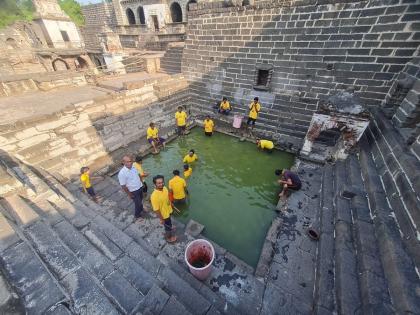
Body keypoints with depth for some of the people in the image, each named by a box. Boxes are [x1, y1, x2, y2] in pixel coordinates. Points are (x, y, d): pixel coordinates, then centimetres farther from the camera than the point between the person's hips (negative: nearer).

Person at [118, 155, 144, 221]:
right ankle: (137, 216, 38)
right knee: (138, 203, 11)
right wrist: (129, 194, -13)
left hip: (140, 187, 6)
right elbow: (123, 186, -21)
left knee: (140, 200, 27)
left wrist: (141, 183, 13)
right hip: (133, 191, -6)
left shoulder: (133, 167, -10)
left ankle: (141, 210, 54)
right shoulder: (122, 173, -29)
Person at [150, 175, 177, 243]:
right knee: (168, 226, 18)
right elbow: (156, 209, -27)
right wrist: (161, 219, -17)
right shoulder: (154, 196, -38)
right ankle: (168, 237, 46)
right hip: (164, 214, -7)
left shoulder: (164, 188, -16)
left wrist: (171, 204, 17)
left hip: (168, 210, 7)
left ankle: (169, 229, 64)